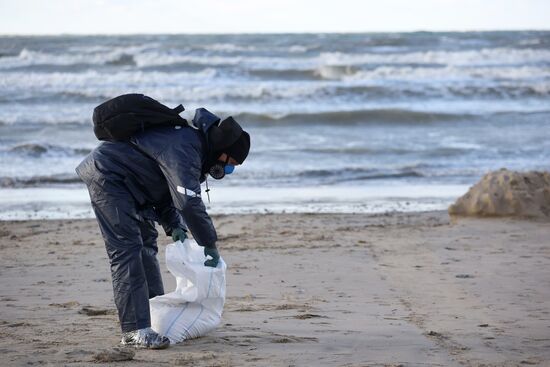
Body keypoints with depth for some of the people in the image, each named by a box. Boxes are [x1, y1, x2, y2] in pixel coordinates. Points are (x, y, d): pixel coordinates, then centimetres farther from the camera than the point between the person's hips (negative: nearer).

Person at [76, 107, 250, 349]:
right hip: (105, 176, -11)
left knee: (146, 241, 16)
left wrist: (174, 226, 2)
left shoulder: (192, 141, 8)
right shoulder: (183, 148, -26)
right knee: (126, 249, -16)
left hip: (124, 183, 11)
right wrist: (210, 245, -24)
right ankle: (134, 331, -19)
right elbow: (189, 201, -34)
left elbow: (166, 192, 17)